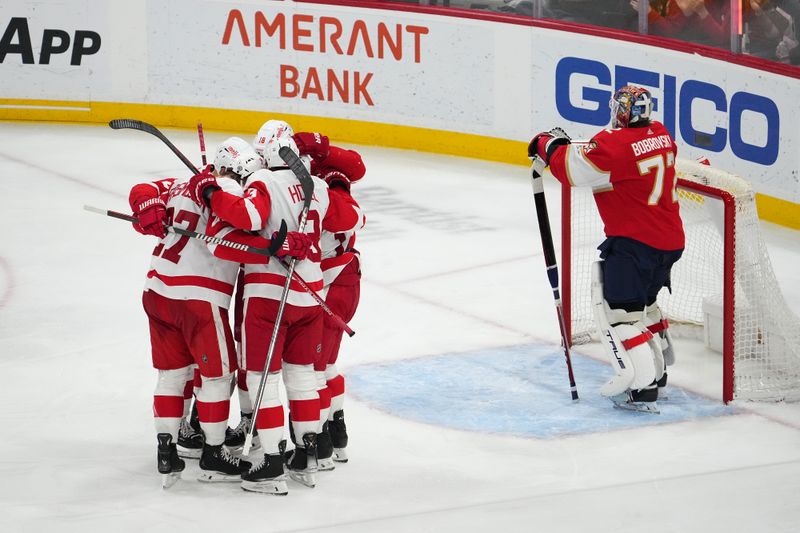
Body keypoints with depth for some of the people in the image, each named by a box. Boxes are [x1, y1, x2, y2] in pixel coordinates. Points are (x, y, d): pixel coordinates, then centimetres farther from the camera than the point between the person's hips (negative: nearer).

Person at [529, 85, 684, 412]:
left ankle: (641, 387, -14)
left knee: (617, 307, -6)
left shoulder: (614, 144, -17)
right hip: (671, 240, 9)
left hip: (634, 241, -9)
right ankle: (657, 371, 34)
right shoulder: (660, 134, 8)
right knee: (640, 301, 25)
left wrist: (549, 144, 4)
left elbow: (571, 169, -15)